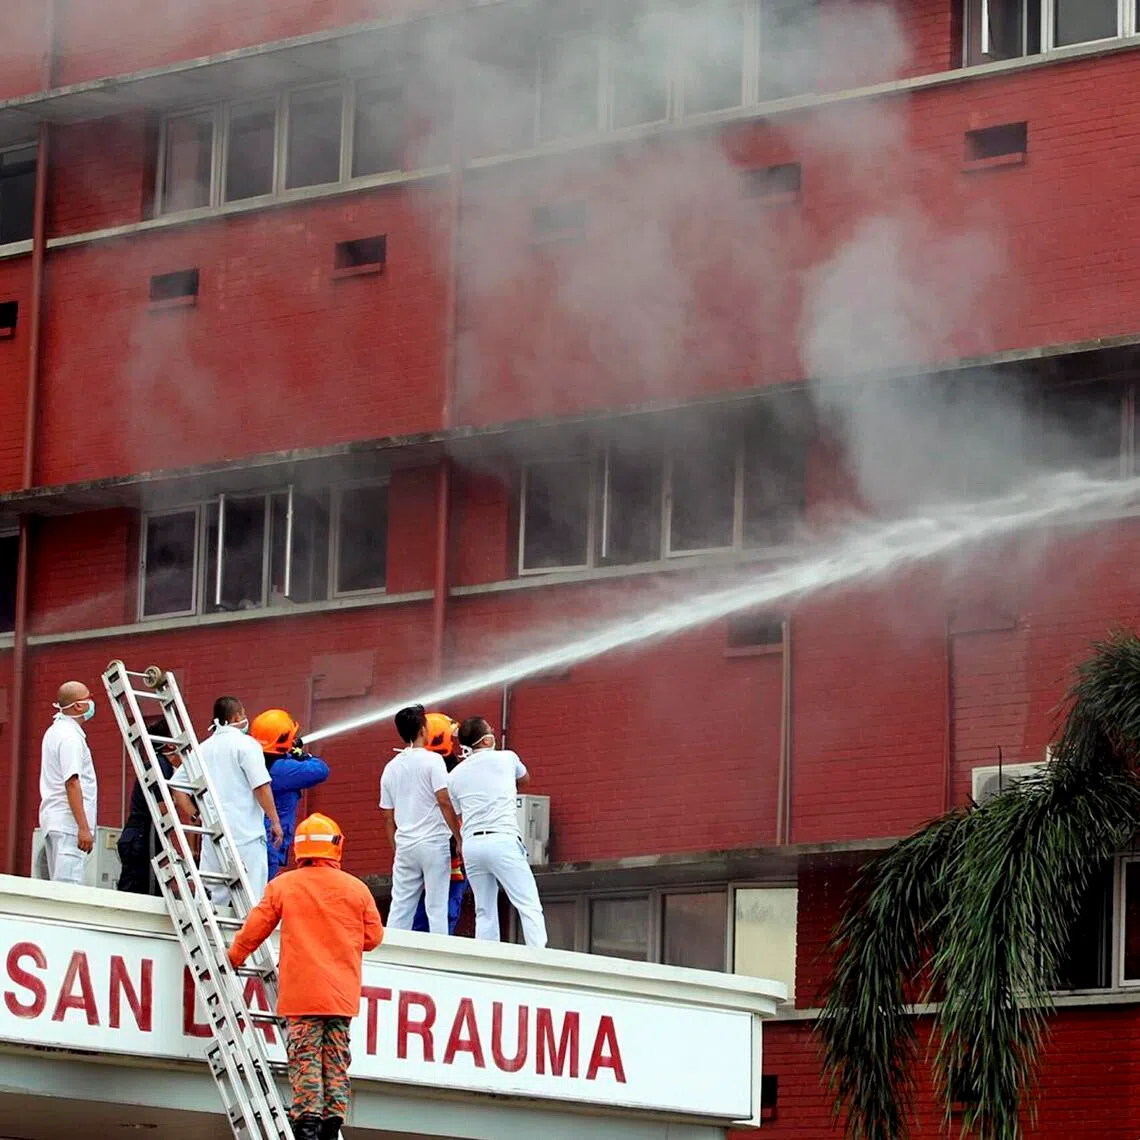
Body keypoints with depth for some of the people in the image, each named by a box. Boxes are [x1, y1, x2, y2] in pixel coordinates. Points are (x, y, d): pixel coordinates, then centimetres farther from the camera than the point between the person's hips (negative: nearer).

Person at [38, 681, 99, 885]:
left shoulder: (54, 732, 18)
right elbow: (72, 783, -21)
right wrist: (84, 828, -24)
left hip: (53, 820, 10)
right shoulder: (70, 737, -14)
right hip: (68, 823, -10)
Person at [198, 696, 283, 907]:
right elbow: (261, 786, -12)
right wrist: (274, 820, -5)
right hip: (245, 833, -6)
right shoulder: (245, 744, -6)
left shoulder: (203, 748, 13)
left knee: (213, 895, 9)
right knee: (251, 897, -6)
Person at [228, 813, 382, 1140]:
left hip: (301, 991, -2)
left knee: (305, 1057, -4)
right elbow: (373, 936, 10)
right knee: (336, 1058, 6)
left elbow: (255, 928, 6)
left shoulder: (282, 886, 1)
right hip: (343, 994, 2)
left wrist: (234, 958, 24)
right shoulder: (356, 888, 5)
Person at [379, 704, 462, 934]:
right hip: (433, 843, -5)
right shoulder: (432, 760, -5)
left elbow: (388, 816, 15)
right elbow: (444, 801, -12)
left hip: (405, 845, 5)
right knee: (437, 907, -3)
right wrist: (459, 839, -8)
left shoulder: (391, 767, 11)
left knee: (400, 908, 6)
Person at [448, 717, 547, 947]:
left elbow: (459, 815, 16)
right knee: (529, 907, -7)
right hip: (503, 841, -4)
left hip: (471, 844, 4)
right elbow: (524, 778, 30)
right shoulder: (506, 759, 8)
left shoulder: (455, 776, 13)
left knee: (485, 913, 10)